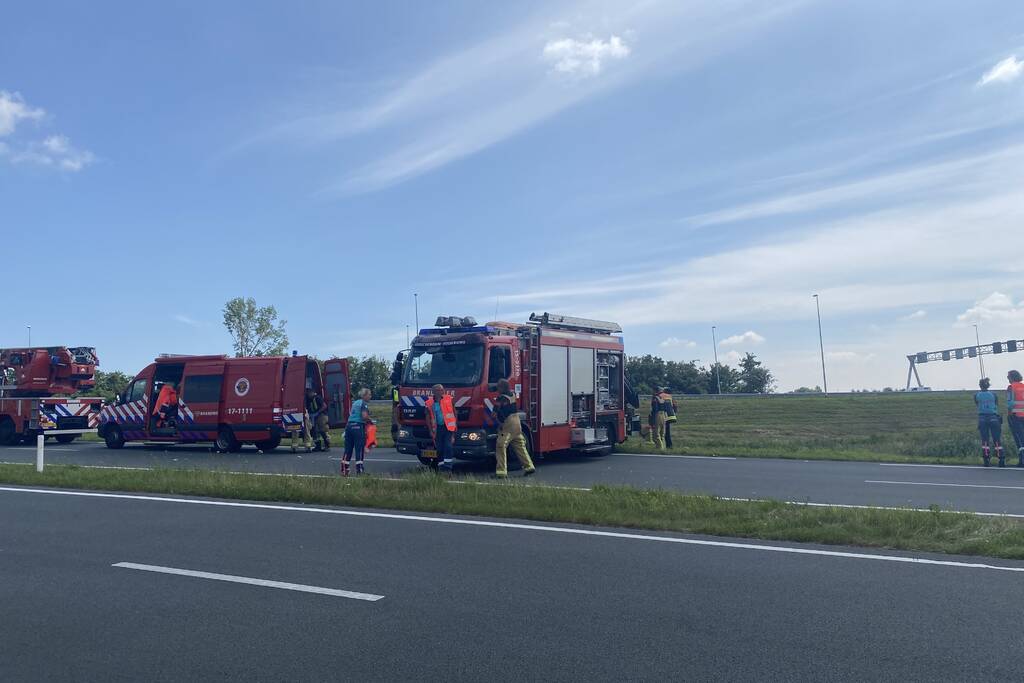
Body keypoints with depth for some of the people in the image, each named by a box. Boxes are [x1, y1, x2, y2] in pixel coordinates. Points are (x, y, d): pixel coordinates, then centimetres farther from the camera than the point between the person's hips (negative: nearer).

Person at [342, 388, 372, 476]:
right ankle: (359, 471, -3)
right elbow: (364, 416, -18)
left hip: (349, 425, 8)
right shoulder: (364, 403, -6)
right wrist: (369, 420, 2)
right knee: (359, 450, -3)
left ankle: (344, 470, 11)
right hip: (358, 426, -8)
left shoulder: (355, 402, 19)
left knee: (348, 449, 9)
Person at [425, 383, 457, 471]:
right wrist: (431, 430, 4)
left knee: (448, 445, -13)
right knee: (439, 448, 6)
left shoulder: (448, 399, 1)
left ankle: (448, 464, -12)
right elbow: (428, 418, 9)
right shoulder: (429, 403, 2)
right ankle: (441, 464, 16)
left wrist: (456, 424, 2)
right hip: (437, 428, 2)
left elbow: (454, 412, 7)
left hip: (448, 427, -2)